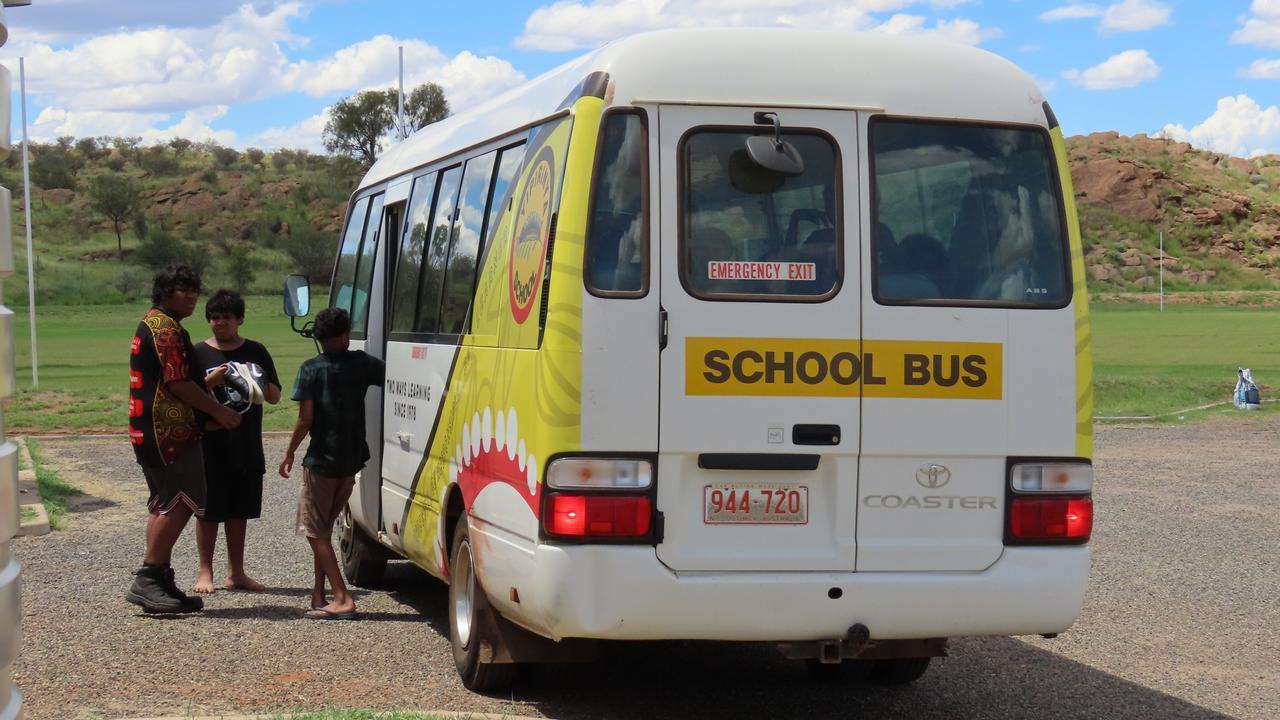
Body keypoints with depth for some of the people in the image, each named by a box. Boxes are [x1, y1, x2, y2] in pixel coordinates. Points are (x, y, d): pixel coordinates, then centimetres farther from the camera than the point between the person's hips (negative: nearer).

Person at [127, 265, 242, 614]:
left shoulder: (150, 324, 22)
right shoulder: (167, 328, -12)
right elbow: (177, 384, -18)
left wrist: (208, 380, 19)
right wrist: (218, 411, -11)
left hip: (151, 430, 11)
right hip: (170, 431, -11)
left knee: (164, 506, 13)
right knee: (180, 503, -11)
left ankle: (159, 582, 15)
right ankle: (148, 579, -13)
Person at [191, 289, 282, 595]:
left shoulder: (256, 352, 8)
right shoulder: (200, 353, 1)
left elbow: (275, 397, 10)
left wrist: (260, 383, -9)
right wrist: (213, 380, -18)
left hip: (247, 448, 3)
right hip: (211, 446, -3)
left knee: (239, 511, 10)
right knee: (209, 511, 2)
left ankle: (236, 573, 18)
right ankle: (205, 572, 11)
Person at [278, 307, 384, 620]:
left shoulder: (311, 370, -9)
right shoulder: (362, 363, 0)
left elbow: (305, 419, -12)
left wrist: (289, 453, -1)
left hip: (321, 460, -5)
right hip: (352, 460, 5)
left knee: (315, 531, 3)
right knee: (323, 529, 17)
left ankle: (343, 599, -8)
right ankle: (319, 598, 16)